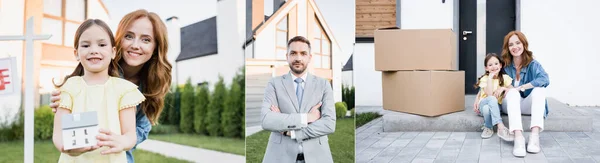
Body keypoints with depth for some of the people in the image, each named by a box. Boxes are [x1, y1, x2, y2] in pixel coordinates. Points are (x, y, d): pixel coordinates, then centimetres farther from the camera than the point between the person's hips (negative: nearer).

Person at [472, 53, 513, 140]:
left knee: (487, 109, -35)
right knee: (492, 99, -37)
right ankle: (501, 128, -39)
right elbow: (489, 94, -21)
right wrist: (490, 77, -20)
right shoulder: (485, 79, -7)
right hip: (484, 103, -2)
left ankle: (488, 128, -12)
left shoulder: (505, 78, 1)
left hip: (498, 105, 2)